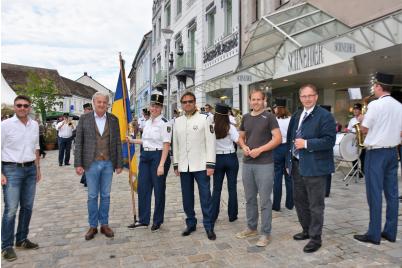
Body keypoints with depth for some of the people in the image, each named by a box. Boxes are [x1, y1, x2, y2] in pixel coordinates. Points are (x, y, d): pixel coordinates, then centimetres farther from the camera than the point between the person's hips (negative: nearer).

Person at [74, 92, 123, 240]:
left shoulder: (113, 119, 4)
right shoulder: (84, 118, -1)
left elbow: (118, 143, 5)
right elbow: (78, 142, 0)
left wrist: (119, 164, 2)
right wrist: (78, 164, -5)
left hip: (108, 163, 1)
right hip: (92, 163, -1)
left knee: (105, 195, 11)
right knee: (92, 196, 8)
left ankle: (104, 224, 24)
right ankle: (92, 226, 22)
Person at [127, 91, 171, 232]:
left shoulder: (164, 123, -12)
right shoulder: (147, 123, 11)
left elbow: (166, 145, -16)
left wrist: (161, 165, -21)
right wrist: (132, 140, 19)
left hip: (159, 157, -7)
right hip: (145, 156, 7)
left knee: (158, 190, 5)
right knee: (143, 188, 10)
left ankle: (157, 221, 22)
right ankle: (143, 220, 25)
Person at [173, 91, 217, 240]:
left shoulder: (205, 119, -2)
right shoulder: (177, 122, 11)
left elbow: (210, 142, -6)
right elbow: (175, 144, 14)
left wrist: (210, 164, -11)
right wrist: (176, 164, 11)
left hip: (200, 166, -4)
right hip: (184, 166, 4)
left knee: (205, 197, 0)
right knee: (187, 197, 11)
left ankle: (209, 227, 11)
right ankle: (191, 224, 27)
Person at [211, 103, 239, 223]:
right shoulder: (230, 127, -9)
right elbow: (238, 140, -20)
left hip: (217, 158, 1)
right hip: (231, 158, -1)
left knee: (216, 188, 10)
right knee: (232, 187, 9)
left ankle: (213, 216, 13)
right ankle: (232, 215, 17)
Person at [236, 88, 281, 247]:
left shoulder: (269, 117, -4)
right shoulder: (246, 118, 11)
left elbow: (278, 139, -10)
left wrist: (259, 150, -16)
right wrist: (244, 147, -4)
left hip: (264, 164, -5)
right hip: (247, 163, 5)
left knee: (264, 200, 1)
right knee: (250, 198, 14)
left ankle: (266, 233, 13)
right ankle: (251, 227, 29)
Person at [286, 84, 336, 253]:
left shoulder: (325, 116, -9)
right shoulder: (296, 116, 13)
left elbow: (329, 140, -18)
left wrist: (306, 143, -22)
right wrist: (289, 161, 13)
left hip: (314, 167, -7)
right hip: (297, 165, 8)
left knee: (315, 205, 4)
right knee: (299, 200, 18)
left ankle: (315, 238, 18)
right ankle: (307, 230, 36)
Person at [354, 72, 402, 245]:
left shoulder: (375, 105, -13)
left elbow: (365, 129, -8)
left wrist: (361, 120, 9)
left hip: (376, 152, -7)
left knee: (375, 194, -2)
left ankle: (374, 234, 4)